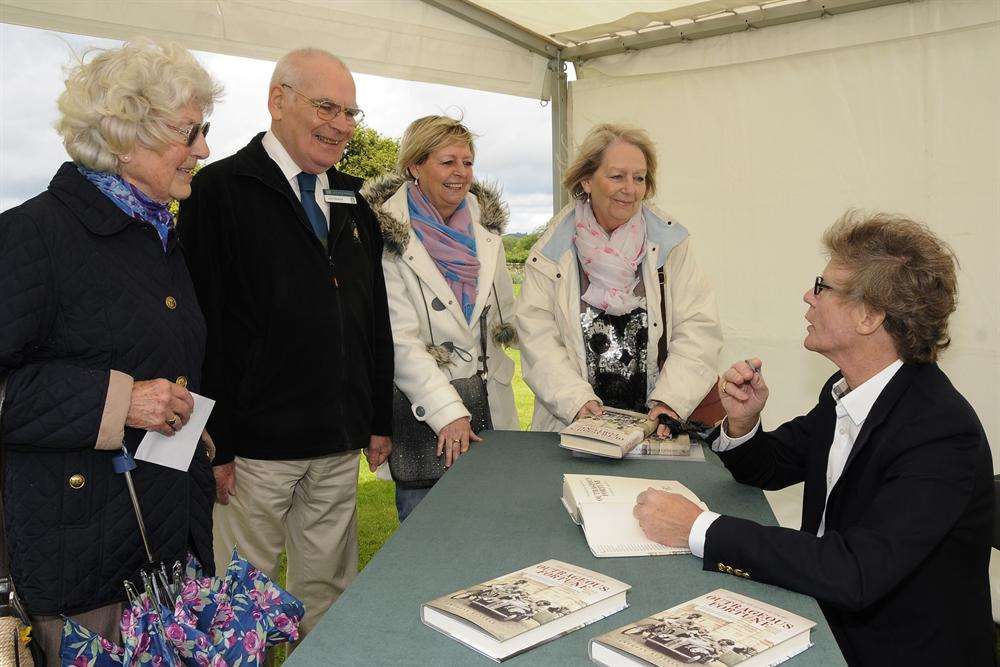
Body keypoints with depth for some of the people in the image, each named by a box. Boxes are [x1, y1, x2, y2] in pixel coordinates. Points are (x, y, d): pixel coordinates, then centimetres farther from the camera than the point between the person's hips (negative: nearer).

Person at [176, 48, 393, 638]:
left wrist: (381, 420, 14)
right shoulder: (221, 190, -7)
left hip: (341, 444, 6)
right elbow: (204, 325, -11)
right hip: (254, 445, -5)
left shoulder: (353, 202, 13)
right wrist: (216, 442, -13)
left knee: (328, 590, 17)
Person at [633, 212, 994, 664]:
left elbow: (856, 573, -34)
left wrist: (700, 529, -31)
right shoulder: (844, 392, -2)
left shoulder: (942, 432, -26)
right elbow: (767, 468, 11)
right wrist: (742, 422, -11)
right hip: (829, 619, 6)